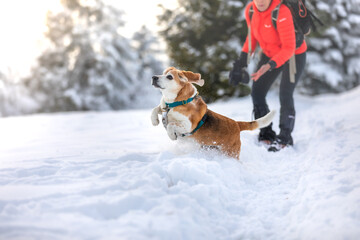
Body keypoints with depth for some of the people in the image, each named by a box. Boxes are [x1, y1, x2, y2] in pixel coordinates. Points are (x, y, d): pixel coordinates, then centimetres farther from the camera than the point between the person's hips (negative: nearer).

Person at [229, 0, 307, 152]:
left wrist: (270, 65, -43)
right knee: (257, 93, 0)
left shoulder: (282, 13, -34)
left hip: (294, 55, -6)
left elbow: (289, 48, -32)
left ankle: (285, 138, 5)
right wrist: (243, 58, -2)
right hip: (270, 54, 6)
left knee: (285, 95, -15)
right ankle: (266, 135, 16)